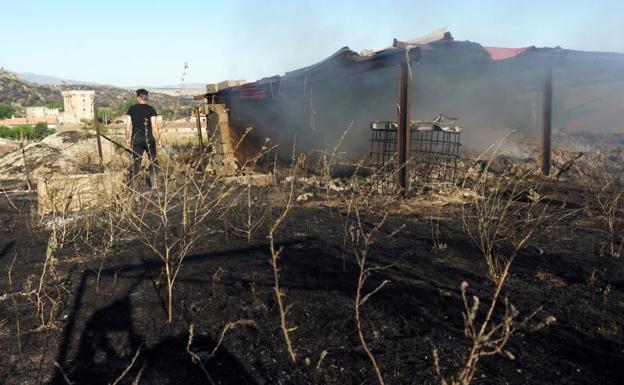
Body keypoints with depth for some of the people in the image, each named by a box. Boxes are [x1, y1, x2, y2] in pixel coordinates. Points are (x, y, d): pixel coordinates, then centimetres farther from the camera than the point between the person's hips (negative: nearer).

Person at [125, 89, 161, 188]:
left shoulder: (131, 109, 3)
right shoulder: (150, 109, -4)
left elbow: (128, 125, 3)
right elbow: (154, 126, -9)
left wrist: (127, 139, 13)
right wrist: (158, 140, -3)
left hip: (136, 139, 2)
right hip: (149, 138, -2)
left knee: (136, 162, 6)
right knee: (153, 160, 11)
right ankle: (153, 183, 8)